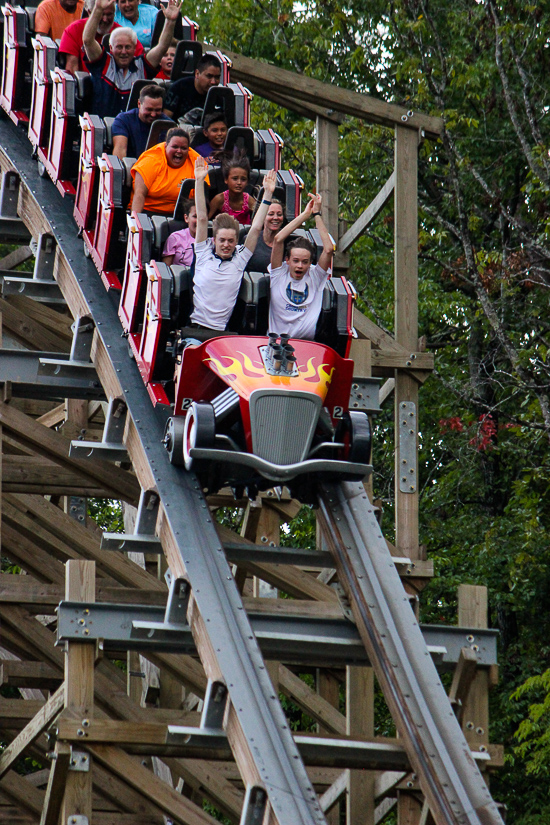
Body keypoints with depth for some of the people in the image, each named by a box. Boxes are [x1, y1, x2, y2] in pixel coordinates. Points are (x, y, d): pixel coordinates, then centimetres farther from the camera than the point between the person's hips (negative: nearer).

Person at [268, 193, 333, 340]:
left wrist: (317, 214, 3)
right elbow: (278, 239, -2)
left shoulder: (314, 277, 7)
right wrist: (306, 214, 1)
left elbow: (328, 249, -4)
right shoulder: (279, 274, 6)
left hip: (308, 341, 1)